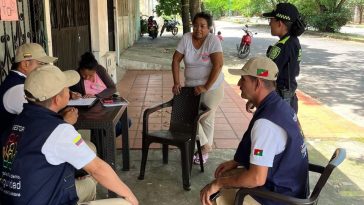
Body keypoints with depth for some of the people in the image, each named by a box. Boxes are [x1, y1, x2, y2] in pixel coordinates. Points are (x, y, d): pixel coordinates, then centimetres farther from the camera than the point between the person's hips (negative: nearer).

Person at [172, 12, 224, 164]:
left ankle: (204, 151, 26)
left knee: (206, 119, 7)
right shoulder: (186, 38, -6)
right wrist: (176, 82, -11)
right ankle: (206, 144, 22)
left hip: (212, 87, -4)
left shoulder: (213, 40, -16)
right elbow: (176, 60, -4)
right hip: (191, 86, 4)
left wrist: (206, 87, -25)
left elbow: (218, 65, -23)